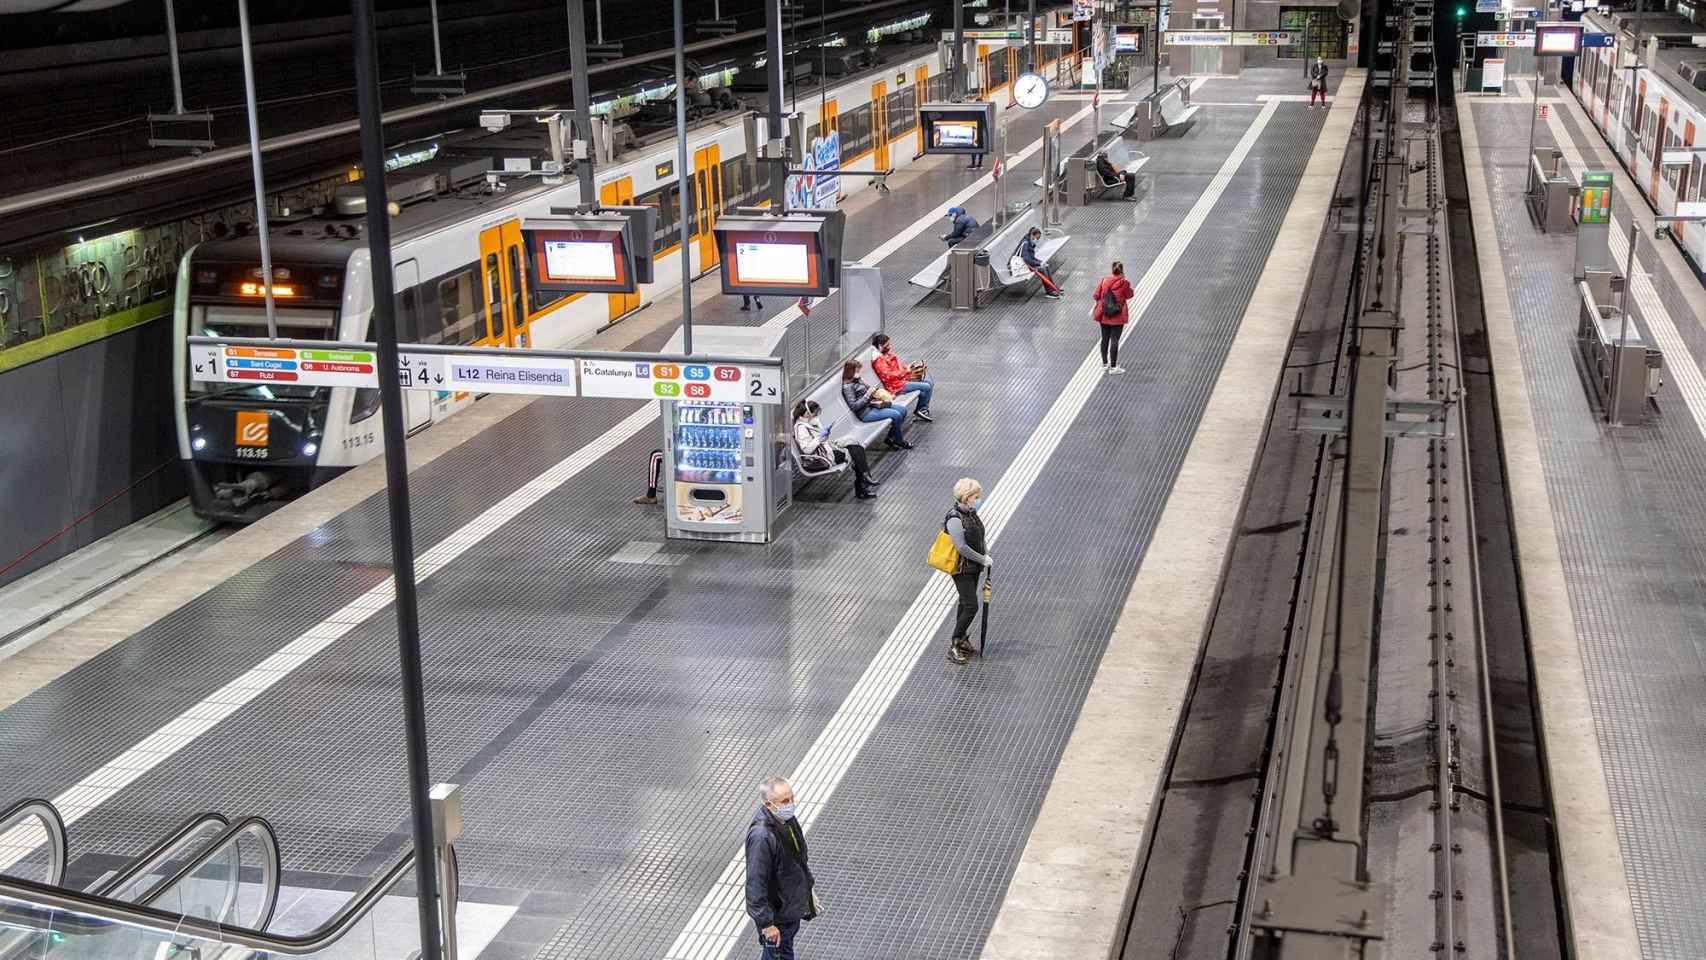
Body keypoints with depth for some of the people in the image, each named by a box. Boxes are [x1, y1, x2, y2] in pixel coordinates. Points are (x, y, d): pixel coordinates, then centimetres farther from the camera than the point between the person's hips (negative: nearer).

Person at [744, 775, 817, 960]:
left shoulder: (787, 819, -5)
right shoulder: (761, 836, -34)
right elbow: (755, 884, -29)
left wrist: (809, 888, 22)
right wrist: (766, 923, -25)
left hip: (792, 904, 8)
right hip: (775, 913, -8)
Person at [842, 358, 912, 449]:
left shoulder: (859, 379, 9)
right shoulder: (847, 387, -16)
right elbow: (853, 406, -20)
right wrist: (867, 396, -23)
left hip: (872, 405, 9)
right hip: (865, 413, -9)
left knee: (902, 410, 1)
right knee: (896, 415, -19)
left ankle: (891, 438, 7)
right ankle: (899, 441, 2)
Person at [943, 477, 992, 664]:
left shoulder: (971, 513, 4)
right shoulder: (955, 519, -23)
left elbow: (980, 537, 15)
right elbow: (962, 547, -26)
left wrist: (986, 554, -1)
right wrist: (983, 559, -19)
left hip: (974, 567, 9)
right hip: (961, 569, -9)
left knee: (966, 604, 18)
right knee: (971, 607, -10)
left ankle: (962, 638, 32)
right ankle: (953, 647, -2)